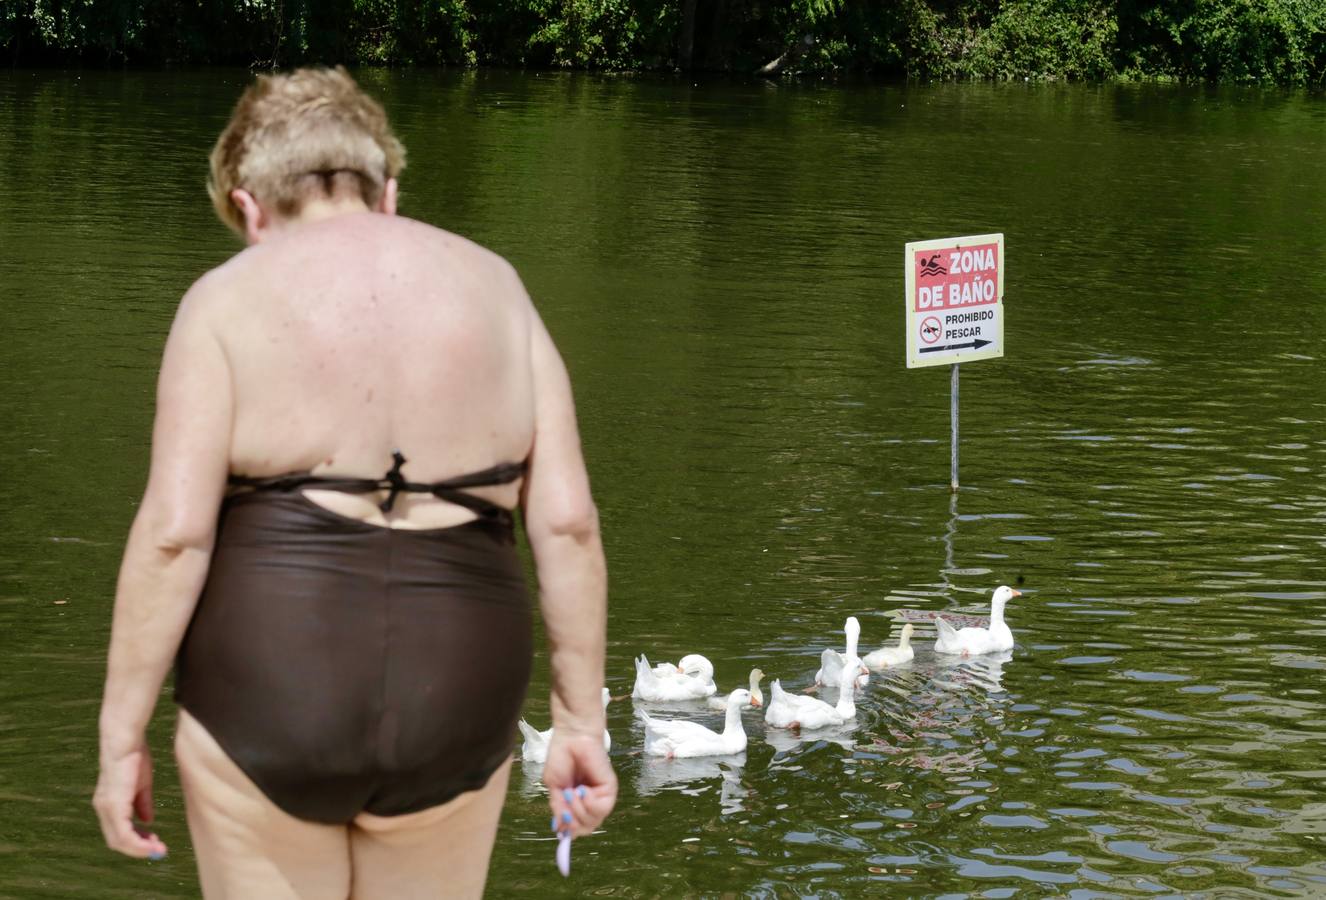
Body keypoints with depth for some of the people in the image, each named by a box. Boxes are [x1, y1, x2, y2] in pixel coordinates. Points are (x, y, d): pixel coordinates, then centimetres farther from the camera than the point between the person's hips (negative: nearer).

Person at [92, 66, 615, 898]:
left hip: (269, 695, -2)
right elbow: (568, 519, 1)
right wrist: (581, 719, 6)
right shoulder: (489, 285, 6)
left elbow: (174, 531, -11)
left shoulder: (229, 301, -2)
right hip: (450, 701, 3)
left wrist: (122, 738, -5)